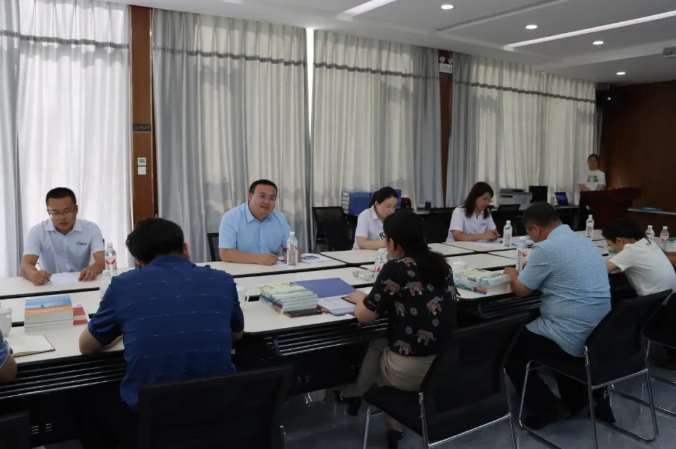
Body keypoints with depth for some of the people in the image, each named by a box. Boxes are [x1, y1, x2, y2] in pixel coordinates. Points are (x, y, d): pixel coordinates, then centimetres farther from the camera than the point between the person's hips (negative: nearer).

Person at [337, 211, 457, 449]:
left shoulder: (396, 269, -16)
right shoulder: (440, 263, 4)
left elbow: (364, 316, -7)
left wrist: (360, 298, 13)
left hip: (412, 371, -6)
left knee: (376, 346, 24)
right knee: (387, 344, 30)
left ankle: (354, 395, 48)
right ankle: (394, 427, 36)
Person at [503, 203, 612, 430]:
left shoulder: (546, 248, -17)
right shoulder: (586, 242, 9)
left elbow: (520, 290, -6)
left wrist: (512, 274, 14)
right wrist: (532, 268, 24)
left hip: (572, 340, -8)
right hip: (599, 337, 9)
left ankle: (549, 407, 7)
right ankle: (588, 392, 23)